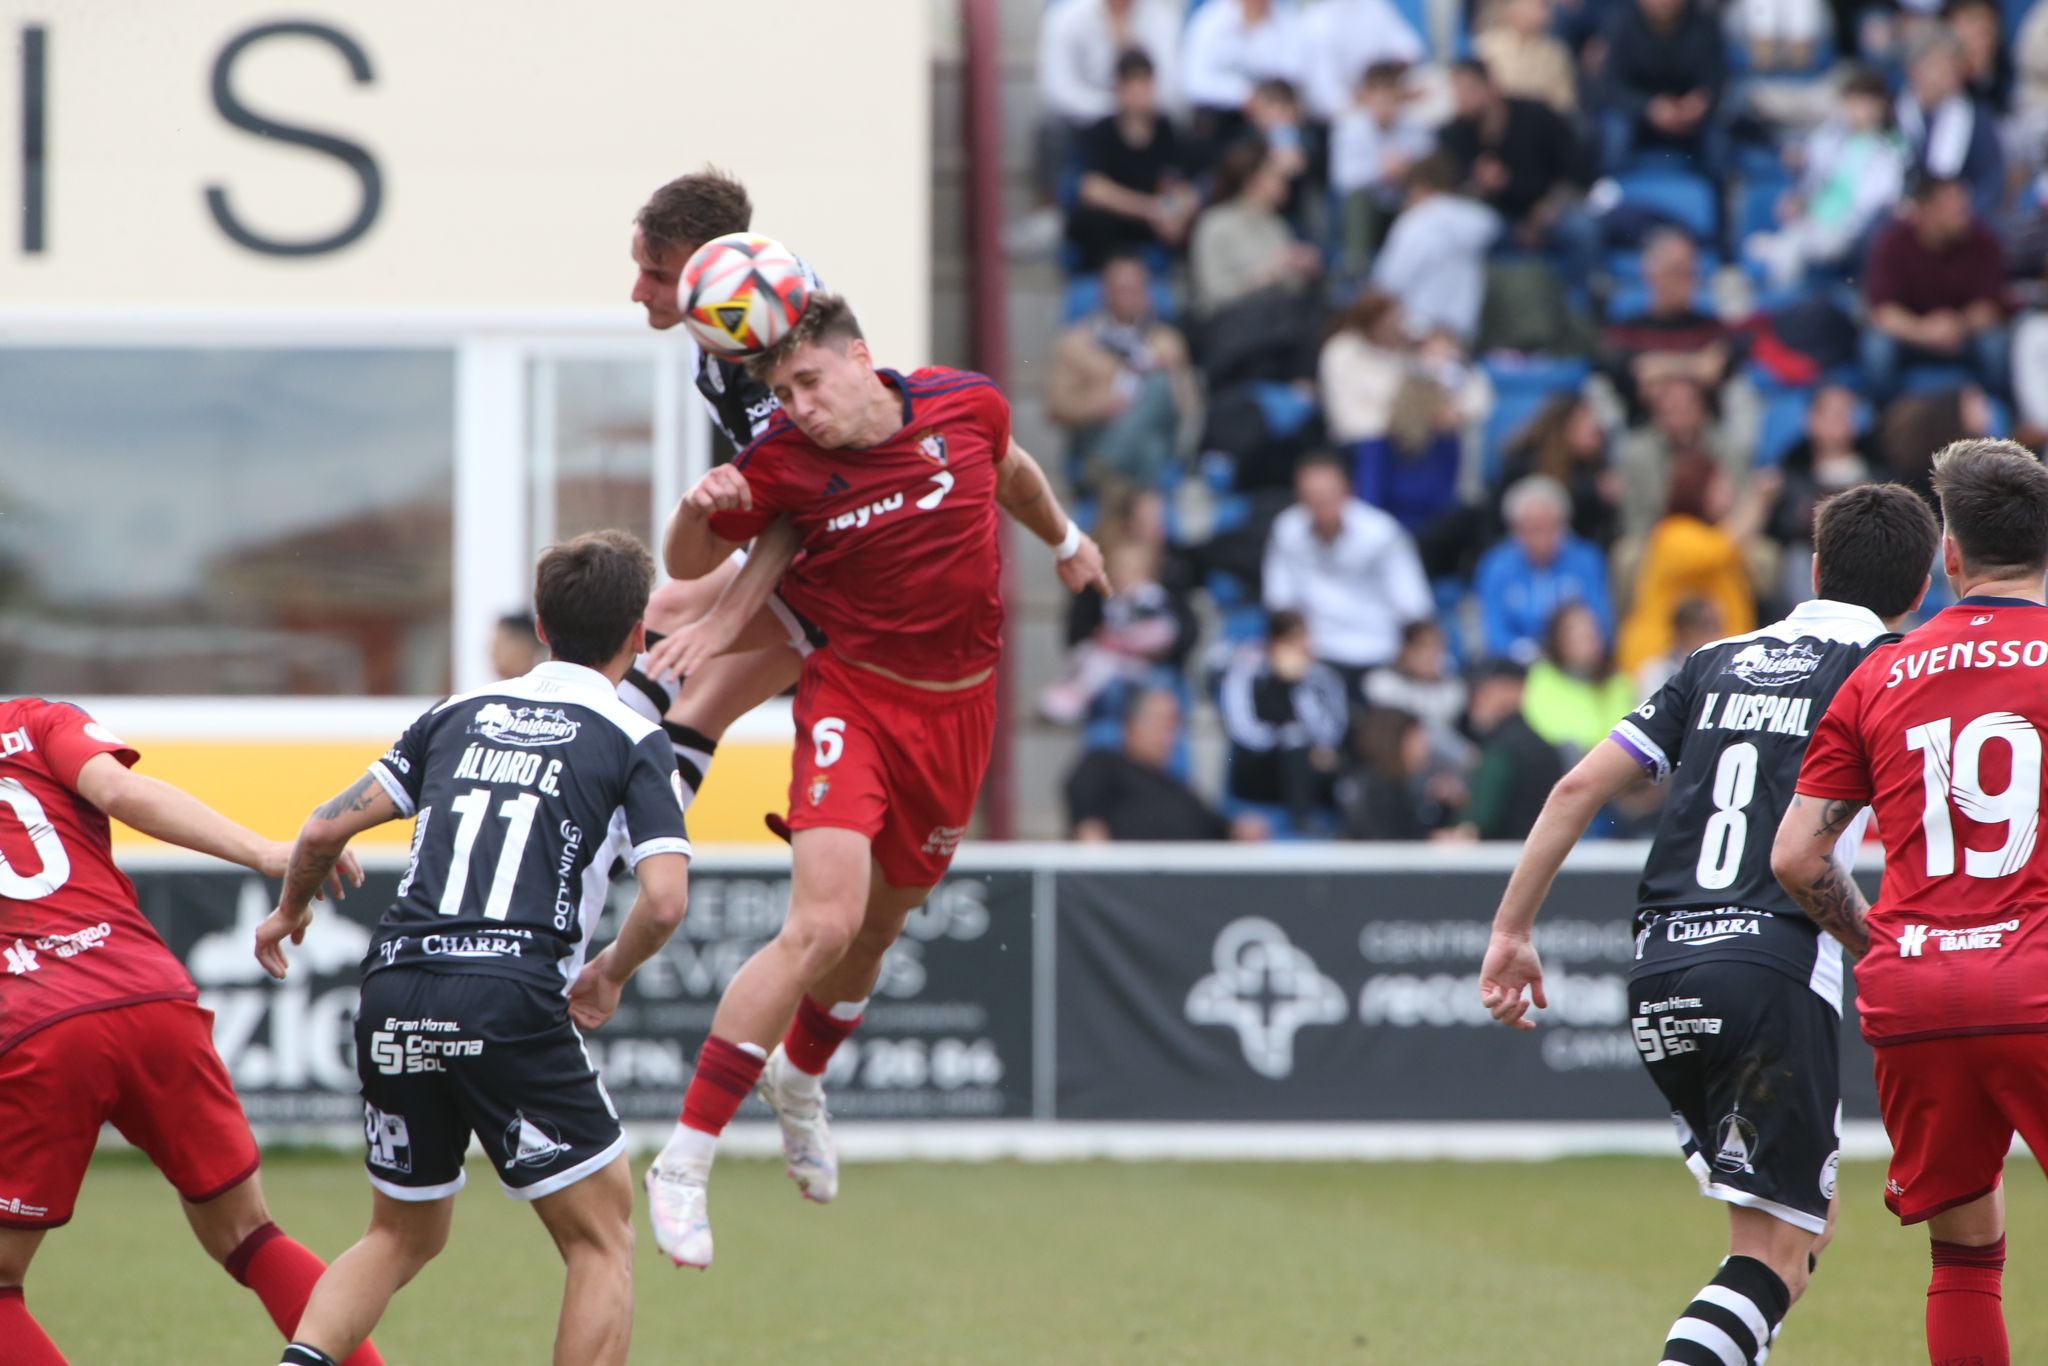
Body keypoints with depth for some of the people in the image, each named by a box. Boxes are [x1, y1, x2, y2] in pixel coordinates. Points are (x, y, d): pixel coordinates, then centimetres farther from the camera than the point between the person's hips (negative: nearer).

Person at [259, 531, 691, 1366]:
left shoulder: (460, 716, 17)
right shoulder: (634, 743, 4)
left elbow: (327, 828, 14)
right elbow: (664, 899, -9)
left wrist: (290, 912, 33)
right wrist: (611, 974, 11)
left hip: (395, 990, 5)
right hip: (513, 1003, -5)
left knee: (403, 1237, 22)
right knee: (601, 1240, 8)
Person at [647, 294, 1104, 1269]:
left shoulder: (968, 406, -6)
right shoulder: (782, 463, -13)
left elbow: (1009, 470, 19)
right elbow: (687, 565, -3)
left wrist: (1064, 540, 35)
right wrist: (697, 508, -25)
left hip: (958, 707, 4)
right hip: (853, 698, -4)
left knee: (880, 926, 16)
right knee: (824, 923, -21)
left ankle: (800, 1079, 48)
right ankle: (684, 1163, -18)